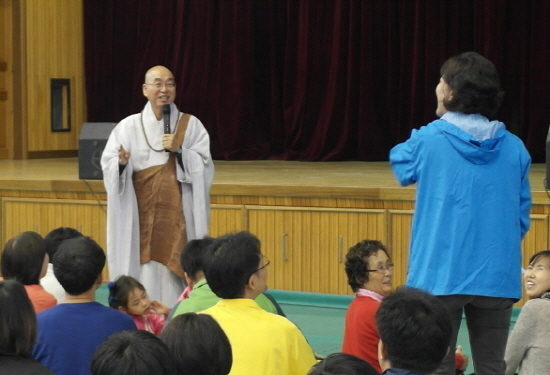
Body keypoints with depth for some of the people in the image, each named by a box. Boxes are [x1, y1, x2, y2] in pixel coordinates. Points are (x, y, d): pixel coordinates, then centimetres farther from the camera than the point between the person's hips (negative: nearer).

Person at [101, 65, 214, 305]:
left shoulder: (191, 126, 5)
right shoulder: (128, 127, 4)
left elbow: (205, 168, -1)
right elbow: (107, 167, -1)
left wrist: (179, 151, -15)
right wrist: (121, 163, -23)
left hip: (178, 215, 0)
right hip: (140, 217, 0)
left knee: (175, 275, -4)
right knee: (143, 277, -4)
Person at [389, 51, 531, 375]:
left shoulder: (429, 141, -7)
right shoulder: (514, 148, 0)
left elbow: (402, 168, 15)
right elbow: (522, 217, 7)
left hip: (440, 276, -3)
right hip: (497, 277, 3)